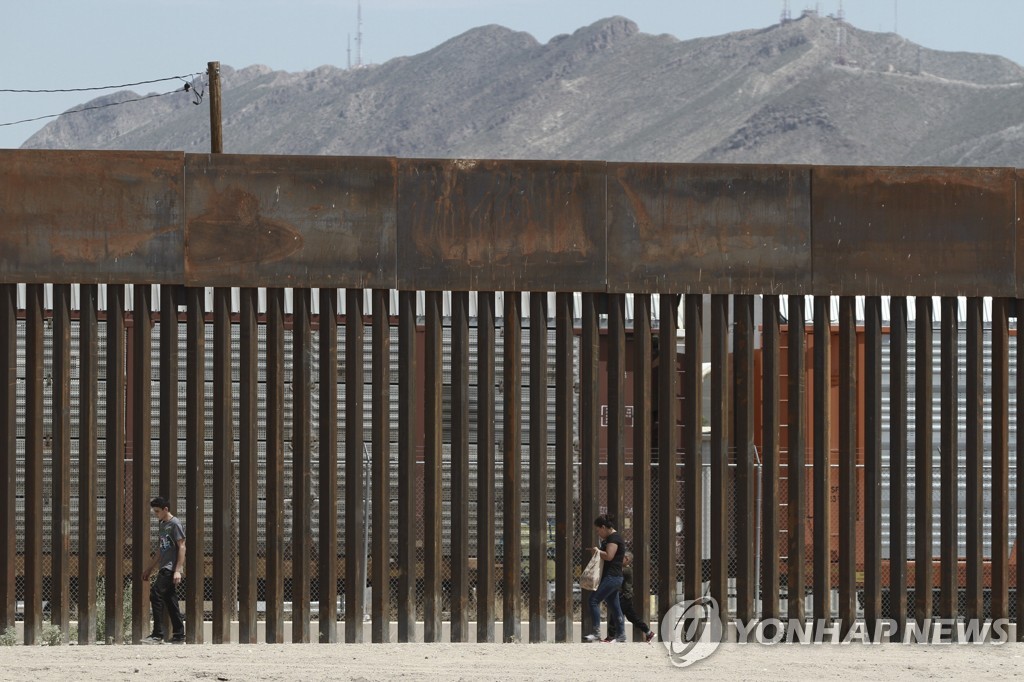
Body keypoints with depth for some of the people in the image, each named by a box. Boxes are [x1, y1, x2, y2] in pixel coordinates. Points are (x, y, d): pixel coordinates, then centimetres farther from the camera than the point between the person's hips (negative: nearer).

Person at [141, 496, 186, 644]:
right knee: (170, 601, 8)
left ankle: (157, 635, -18)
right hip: (164, 568, 9)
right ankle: (178, 636, 10)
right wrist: (150, 569, 25)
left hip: (171, 569, -9)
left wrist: (178, 570, -19)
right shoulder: (162, 525, 20)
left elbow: (182, 547, -13)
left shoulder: (175, 524, -7)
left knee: (156, 594, -17)